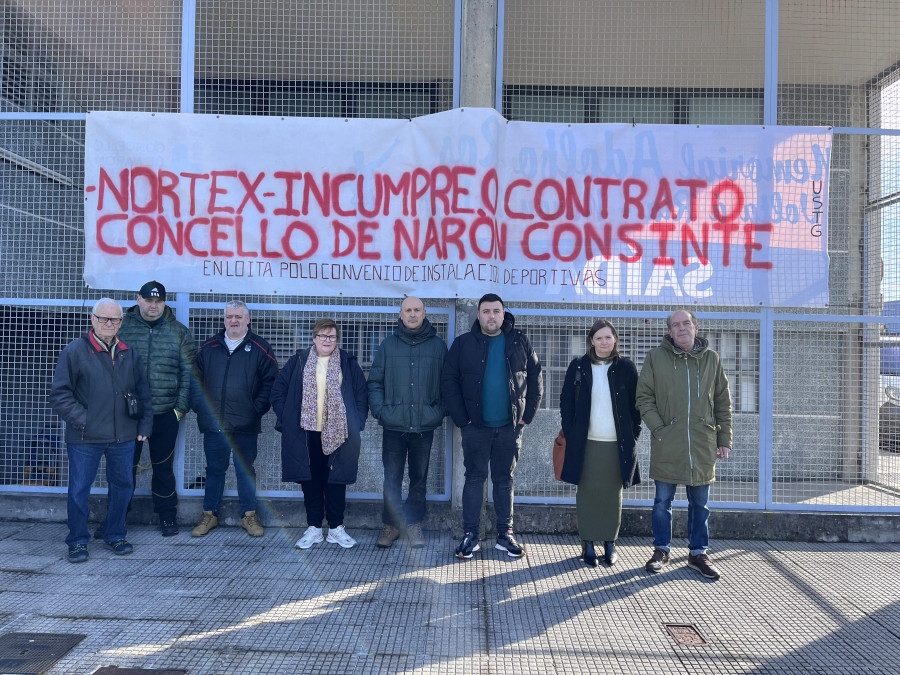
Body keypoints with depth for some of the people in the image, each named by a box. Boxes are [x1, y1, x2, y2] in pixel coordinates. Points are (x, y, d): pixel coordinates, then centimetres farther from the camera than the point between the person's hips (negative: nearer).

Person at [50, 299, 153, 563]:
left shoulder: (130, 353, 8)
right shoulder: (75, 351, -4)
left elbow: (143, 393, 15)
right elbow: (59, 394, -5)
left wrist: (144, 425, 9)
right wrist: (82, 419, -12)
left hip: (123, 437, 4)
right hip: (85, 438, -4)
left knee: (122, 486, 12)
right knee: (79, 490, 5)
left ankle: (114, 536, 30)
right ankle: (78, 542, 23)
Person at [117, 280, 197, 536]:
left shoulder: (178, 332, 5)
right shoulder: (122, 329, 3)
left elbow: (188, 373, 4)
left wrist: (181, 407, -3)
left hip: (165, 414, 0)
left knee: (163, 468, 10)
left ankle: (167, 517, 23)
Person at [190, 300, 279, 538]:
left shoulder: (259, 348, 1)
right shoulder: (209, 347, 10)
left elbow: (270, 381, -1)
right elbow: (196, 378, 14)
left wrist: (257, 408, -8)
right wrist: (199, 406, 2)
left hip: (245, 426, -2)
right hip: (213, 423, 3)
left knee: (246, 471, 7)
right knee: (214, 470, 13)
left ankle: (249, 516, 18)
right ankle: (209, 515, 24)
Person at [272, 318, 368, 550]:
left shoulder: (348, 363, 5)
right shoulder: (298, 361, 6)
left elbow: (362, 395, 6)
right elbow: (278, 389, 8)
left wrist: (357, 424, -3)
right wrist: (285, 418, -1)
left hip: (337, 434, -1)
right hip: (306, 433, 1)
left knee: (336, 480, 4)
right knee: (310, 480, 7)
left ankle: (336, 528, 16)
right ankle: (314, 528, 18)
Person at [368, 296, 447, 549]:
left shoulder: (438, 345, 5)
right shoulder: (389, 344, 5)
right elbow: (375, 381, 7)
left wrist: (440, 412, -4)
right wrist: (379, 410, -5)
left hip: (425, 426, 0)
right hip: (394, 425, 0)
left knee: (419, 480, 10)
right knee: (391, 480, 6)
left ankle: (414, 526, 22)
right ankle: (390, 526, 20)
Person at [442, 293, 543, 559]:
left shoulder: (519, 342, 3)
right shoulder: (463, 343, -1)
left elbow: (535, 378, 6)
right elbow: (449, 380, -2)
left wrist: (527, 414, 0)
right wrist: (461, 418, -8)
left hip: (510, 427, 1)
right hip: (476, 427, -1)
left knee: (505, 479, 11)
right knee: (474, 478, 6)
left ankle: (505, 535, 21)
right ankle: (470, 536, 13)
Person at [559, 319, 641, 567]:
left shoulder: (626, 367, 4)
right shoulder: (578, 367, 4)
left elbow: (635, 404, 6)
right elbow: (566, 401, 5)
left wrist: (634, 434, -1)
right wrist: (570, 434, -2)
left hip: (618, 444, 0)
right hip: (585, 443, 0)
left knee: (613, 495, 8)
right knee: (587, 494, 4)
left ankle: (610, 543, 20)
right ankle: (588, 544, 14)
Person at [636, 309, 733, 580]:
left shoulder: (711, 358, 7)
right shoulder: (656, 357, 0)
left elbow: (723, 402, 10)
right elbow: (644, 397, 1)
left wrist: (724, 439, 7)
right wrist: (658, 428, -10)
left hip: (703, 444, 2)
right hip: (666, 444, -1)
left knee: (700, 503, 12)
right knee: (663, 501, 8)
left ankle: (698, 553, 26)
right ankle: (661, 550, 23)